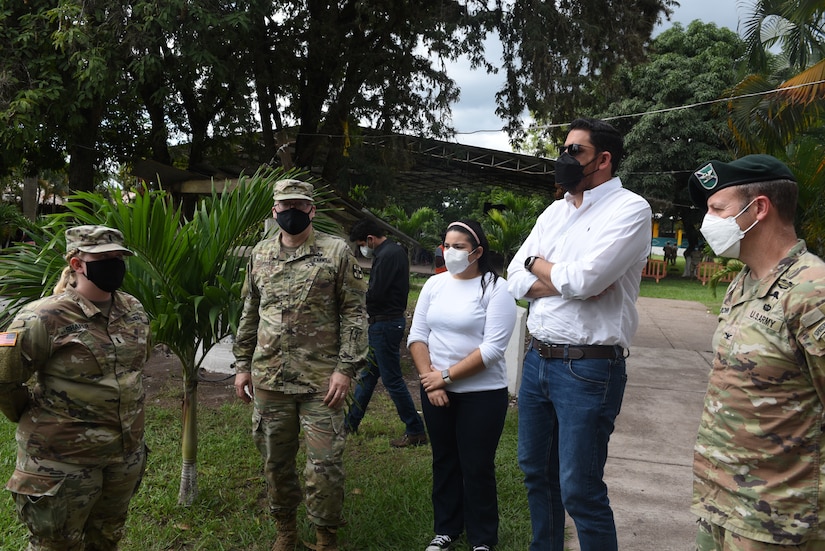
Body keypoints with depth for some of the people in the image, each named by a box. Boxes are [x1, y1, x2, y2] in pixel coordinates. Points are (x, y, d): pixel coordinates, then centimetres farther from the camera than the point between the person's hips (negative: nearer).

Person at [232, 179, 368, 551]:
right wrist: (242, 365, 12)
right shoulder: (259, 254, 9)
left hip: (321, 379, -4)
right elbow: (250, 314, 16)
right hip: (268, 378, 4)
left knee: (325, 464, -1)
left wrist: (345, 368, -13)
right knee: (275, 461, 15)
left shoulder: (337, 252, -4)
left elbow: (354, 313, -6)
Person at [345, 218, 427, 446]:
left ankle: (416, 431, 9)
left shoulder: (387, 256, -20)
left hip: (385, 323, -11)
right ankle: (351, 422, 30)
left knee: (392, 380, -1)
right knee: (368, 374, 18)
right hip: (391, 319, 11)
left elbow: (375, 295, -23)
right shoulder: (395, 251, 13)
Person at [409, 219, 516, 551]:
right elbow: (417, 336, 4)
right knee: (444, 461, 16)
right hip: (435, 391, 5)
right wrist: (429, 379, -8)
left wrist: (446, 376, -16)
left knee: (477, 468, 5)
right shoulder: (434, 284, 4)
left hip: (482, 394, -5)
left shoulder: (495, 288, -11)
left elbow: (492, 348, -18)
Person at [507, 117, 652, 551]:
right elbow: (516, 281, 6)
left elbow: (583, 278, -23)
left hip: (588, 366, -7)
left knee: (580, 492, 1)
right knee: (535, 472, 19)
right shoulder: (554, 212, 12)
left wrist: (538, 264, -3)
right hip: (537, 359, 7)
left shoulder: (629, 208, -9)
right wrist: (568, 280, -12)